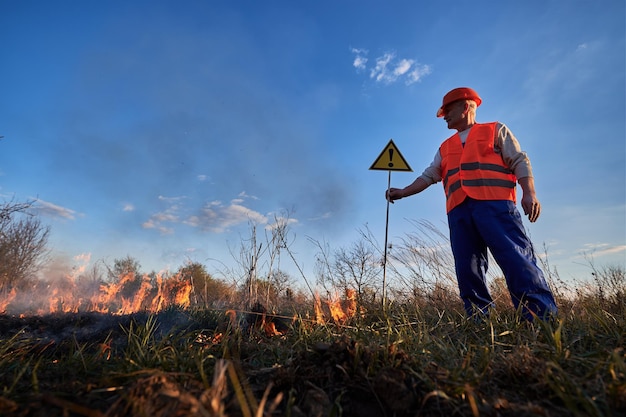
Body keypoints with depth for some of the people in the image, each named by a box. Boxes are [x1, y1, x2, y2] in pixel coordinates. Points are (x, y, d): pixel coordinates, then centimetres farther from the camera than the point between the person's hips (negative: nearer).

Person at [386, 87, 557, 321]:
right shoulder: (445, 148, 30)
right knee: (467, 269, -3)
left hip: (495, 204, -4)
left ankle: (544, 321, -10)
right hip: (459, 210, 4)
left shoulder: (496, 130, 19)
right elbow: (428, 176, 22)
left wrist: (529, 193, -8)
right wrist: (403, 192, 8)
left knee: (517, 260, -14)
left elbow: (520, 161, 8)